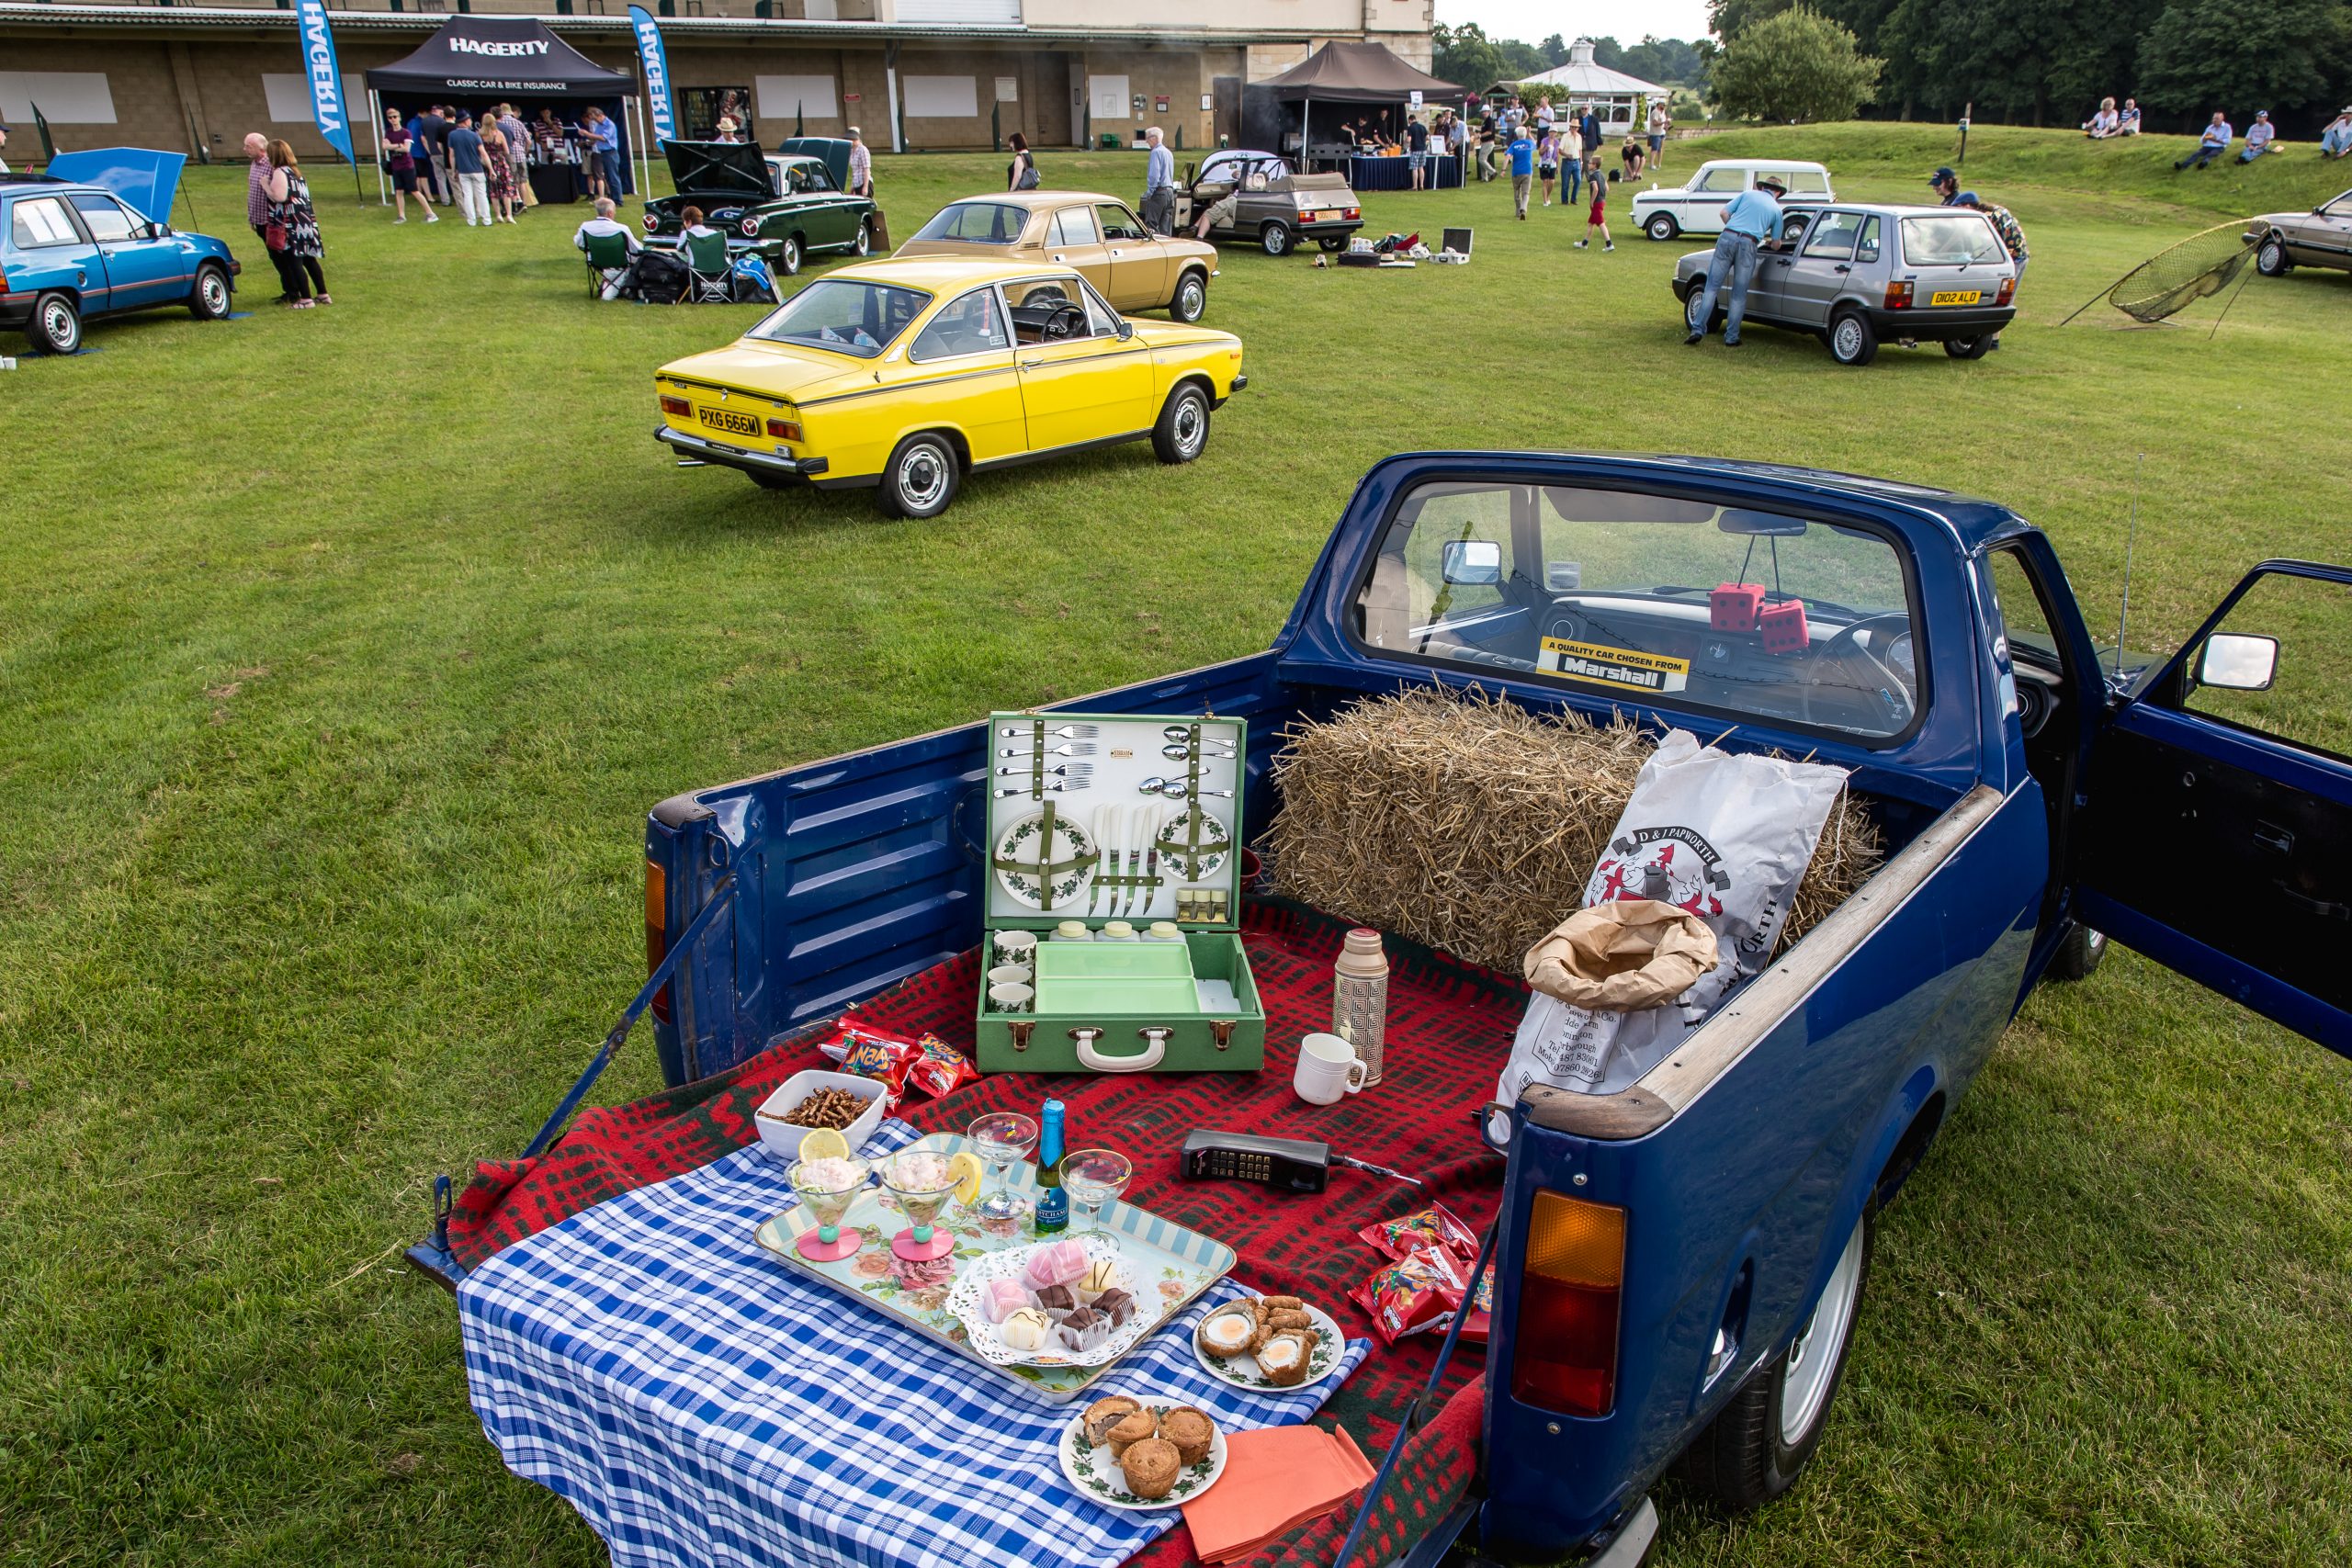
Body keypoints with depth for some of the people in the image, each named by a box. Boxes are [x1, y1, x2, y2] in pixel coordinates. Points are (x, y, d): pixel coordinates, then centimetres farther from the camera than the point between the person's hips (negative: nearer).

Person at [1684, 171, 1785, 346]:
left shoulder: (1748, 194, 19)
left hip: (1727, 238, 1)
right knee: (1739, 295, 7)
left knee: (1712, 287, 4)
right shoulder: (1776, 209, 17)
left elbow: (1724, 212, 10)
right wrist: (1768, 243, 41)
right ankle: (1731, 338, 8)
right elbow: (1776, 245, 18)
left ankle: (1698, 330, -4)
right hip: (1748, 245, -1)